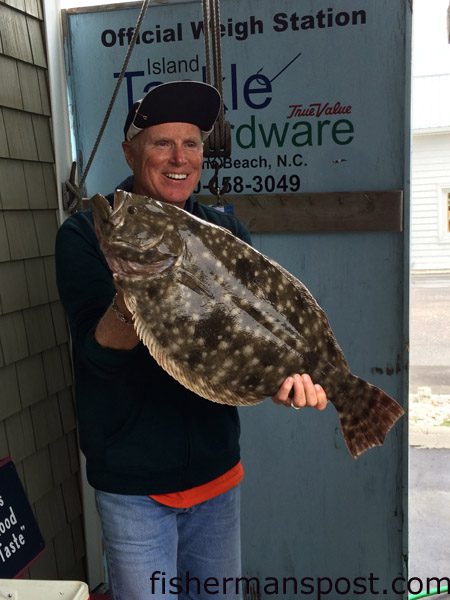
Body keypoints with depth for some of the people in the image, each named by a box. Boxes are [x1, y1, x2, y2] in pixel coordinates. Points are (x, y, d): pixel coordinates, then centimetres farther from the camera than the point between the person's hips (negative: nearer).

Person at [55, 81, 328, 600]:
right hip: (132, 484, -4)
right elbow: (99, 353, -18)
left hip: (216, 470, 4)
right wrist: (130, 297, -39)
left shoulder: (225, 232, 3)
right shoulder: (86, 235, -11)